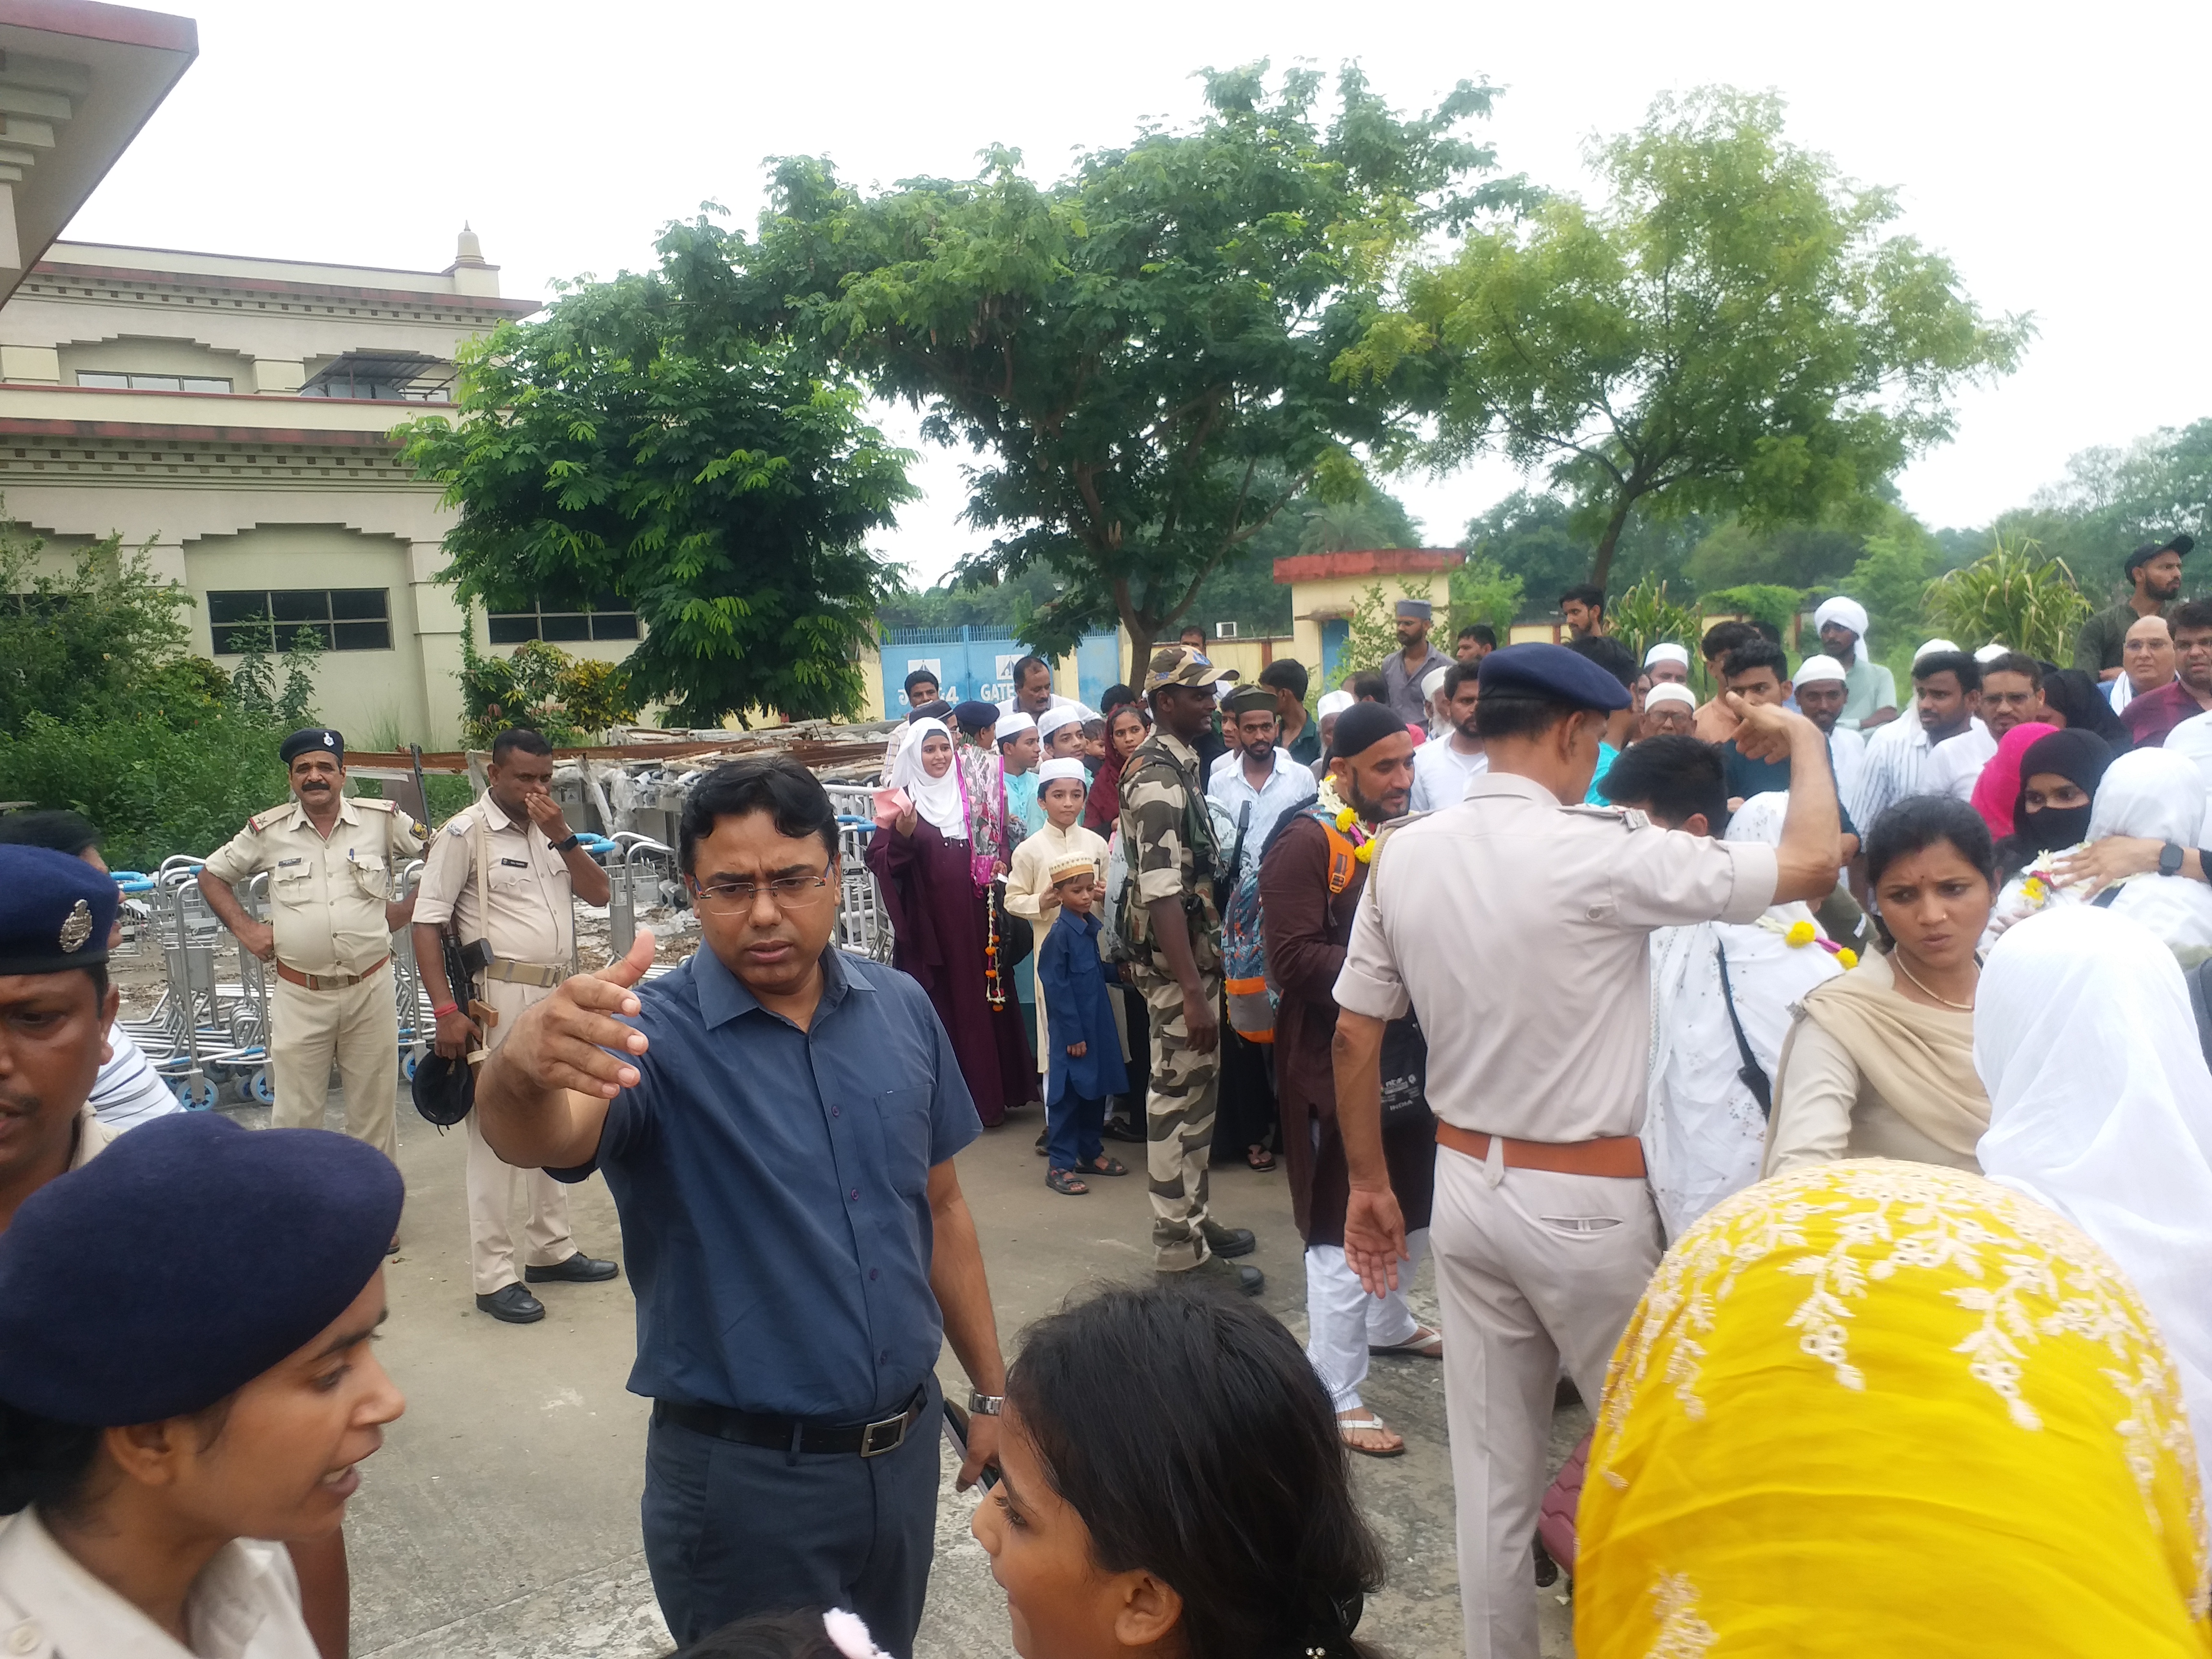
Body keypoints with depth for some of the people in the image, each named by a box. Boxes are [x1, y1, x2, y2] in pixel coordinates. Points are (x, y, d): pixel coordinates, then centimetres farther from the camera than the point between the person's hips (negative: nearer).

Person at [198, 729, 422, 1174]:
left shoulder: (383, 820, -2)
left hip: (370, 989, 0)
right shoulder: (268, 830, 1)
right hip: (299, 995, 0)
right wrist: (243, 927, 3)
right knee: (295, 1116, 6)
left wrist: (408, 909, 0)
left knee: (374, 1112, 11)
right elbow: (212, 874, 15)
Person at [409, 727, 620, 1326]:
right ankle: (494, 1277, 4)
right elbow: (426, 924, -11)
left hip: (557, 998, 7)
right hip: (498, 1001, -7)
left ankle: (551, 1249, 29)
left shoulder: (550, 831, 12)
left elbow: (598, 893, 6)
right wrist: (447, 1011, -17)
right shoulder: (465, 833, -8)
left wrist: (563, 837, -8)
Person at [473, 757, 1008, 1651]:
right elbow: (541, 1139, -37)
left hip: (906, 1445, 5)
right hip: (745, 1476, -5)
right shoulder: (655, 1035, -16)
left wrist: (992, 1392, 10)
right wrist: (525, 1067, -59)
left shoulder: (903, 1010, -2)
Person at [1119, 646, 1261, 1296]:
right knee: (1179, 1097, -2)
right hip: (1175, 960, -10)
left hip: (1198, 951, 10)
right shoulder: (1158, 779, -20)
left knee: (1195, 1090, 18)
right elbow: (1162, 895, -26)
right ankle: (1181, 1250, 8)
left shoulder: (1179, 764, 11)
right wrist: (1192, 992, -28)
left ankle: (1192, 1219, 30)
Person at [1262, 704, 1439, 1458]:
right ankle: (1337, 1396, 11)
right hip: (1337, 1064, -9)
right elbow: (1293, 961, -25)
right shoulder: (1305, 845, -17)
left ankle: (1387, 1321, 49)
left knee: (1412, 1206, 24)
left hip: (1410, 1056, 9)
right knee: (1345, 1228, -1)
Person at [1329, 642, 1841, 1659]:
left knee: (1491, 1473, 15)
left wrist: (1368, 1181, 14)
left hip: (1466, 1184, 5)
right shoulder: (1601, 855, -18)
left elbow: (1354, 1038, 2)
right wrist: (1804, 737, 5)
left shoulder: (1403, 856, -2)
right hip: (1585, 1202, -5)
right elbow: (1812, 864, -13)